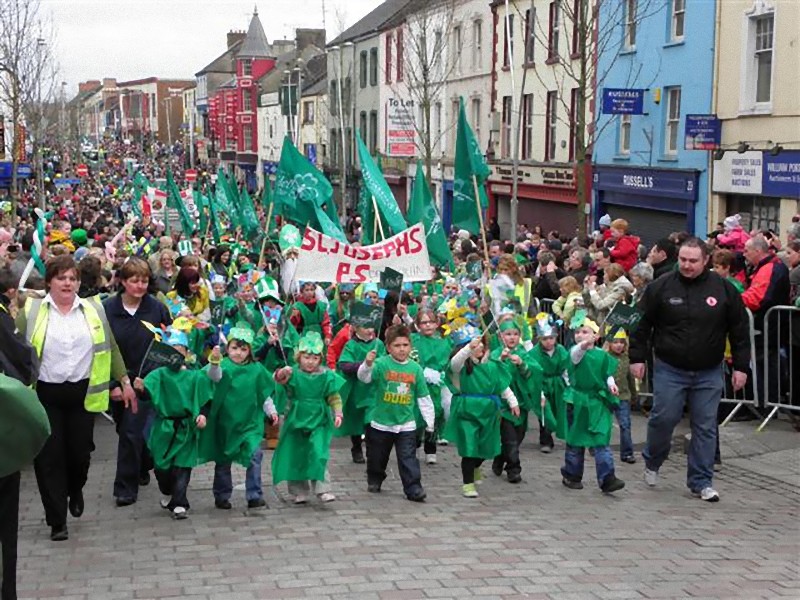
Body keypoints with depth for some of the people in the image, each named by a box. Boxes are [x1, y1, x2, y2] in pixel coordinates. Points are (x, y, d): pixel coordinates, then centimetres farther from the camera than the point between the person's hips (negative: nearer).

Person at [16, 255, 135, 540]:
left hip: (83, 393, 2)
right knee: (49, 457, -2)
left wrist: (125, 381, 10)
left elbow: (111, 348, 12)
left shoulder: (94, 309, 7)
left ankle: (75, 491, 39)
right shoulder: (31, 311, 0)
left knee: (80, 451, 6)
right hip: (45, 394, -2)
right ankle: (57, 521, 7)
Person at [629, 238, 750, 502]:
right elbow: (642, 324, 3)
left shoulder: (723, 289, -1)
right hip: (669, 369, -1)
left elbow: (739, 330, 4)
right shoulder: (661, 287, -4)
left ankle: (701, 481, 14)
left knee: (705, 428, 4)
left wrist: (740, 367, 3)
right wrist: (637, 357, -1)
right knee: (663, 419, -1)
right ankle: (652, 463, 26)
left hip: (709, 373, 1)